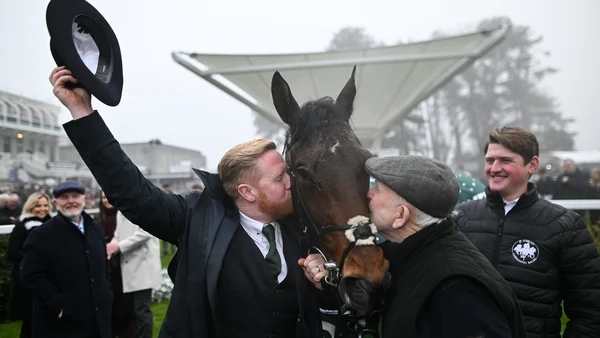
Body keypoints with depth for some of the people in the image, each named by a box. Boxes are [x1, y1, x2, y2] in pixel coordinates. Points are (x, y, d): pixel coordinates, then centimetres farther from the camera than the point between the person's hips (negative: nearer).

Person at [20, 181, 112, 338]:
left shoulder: (95, 229, 11)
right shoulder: (42, 235, -9)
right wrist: (59, 305, -18)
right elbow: (32, 278, -14)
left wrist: (105, 295, 10)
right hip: (61, 323, -6)